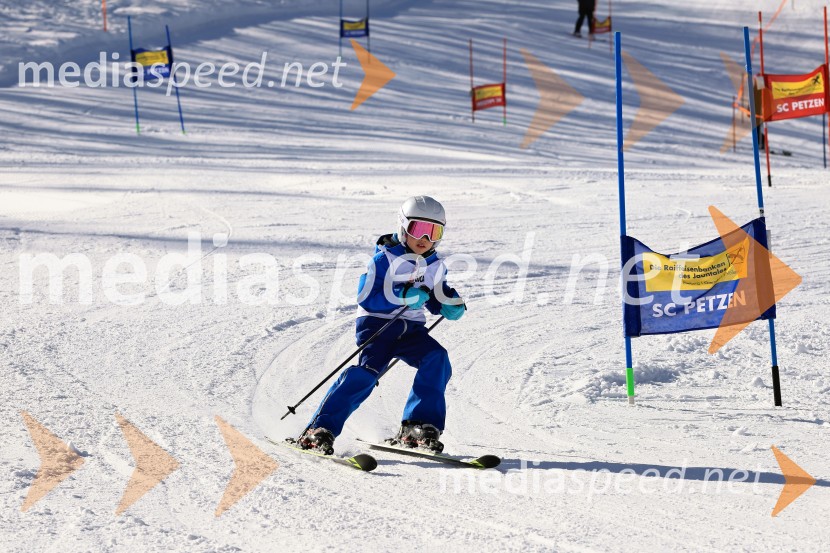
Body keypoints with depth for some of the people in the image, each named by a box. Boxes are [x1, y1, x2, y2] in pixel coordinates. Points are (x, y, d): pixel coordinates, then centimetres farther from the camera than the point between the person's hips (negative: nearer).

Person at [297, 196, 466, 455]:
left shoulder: (435, 266, 12)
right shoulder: (385, 259, -7)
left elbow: (435, 303, 23)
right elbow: (365, 297, -15)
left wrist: (451, 302, 0)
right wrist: (402, 296, -24)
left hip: (411, 329, 5)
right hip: (376, 324, -5)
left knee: (437, 359, -22)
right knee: (368, 370, -27)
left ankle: (417, 427, -18)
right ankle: (320, 428, -28)